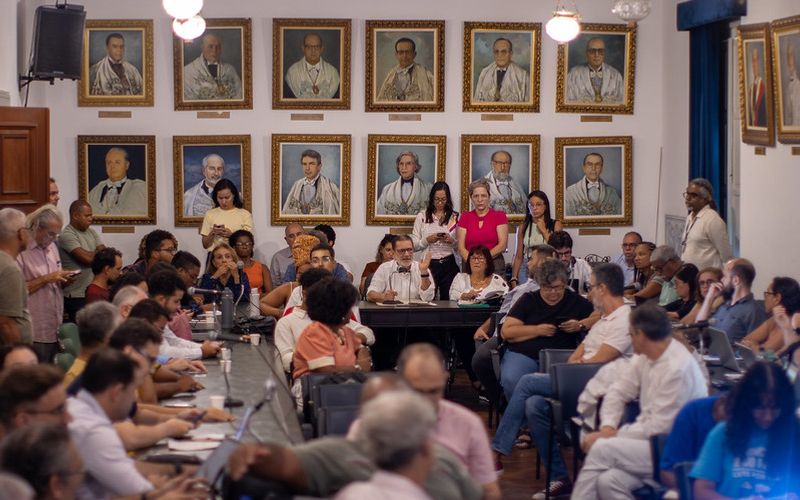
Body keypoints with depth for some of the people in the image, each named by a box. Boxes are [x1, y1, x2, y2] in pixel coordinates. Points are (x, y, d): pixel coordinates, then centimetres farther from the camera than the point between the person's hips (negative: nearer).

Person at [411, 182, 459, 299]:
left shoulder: (455, 217, 8)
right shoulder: (422, 217, 5)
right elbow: (414, 246, 2)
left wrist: (452, 241, -11)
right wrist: (427, 240, -14)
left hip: (449, 264, 1)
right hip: (429, 264, -1)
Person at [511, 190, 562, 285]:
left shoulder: (555, 225, 3)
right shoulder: (523, 228, 8)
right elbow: (518, 256, 9)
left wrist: (544, 230, -5)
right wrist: (514, 279, 2)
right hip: (526, 269, 2)